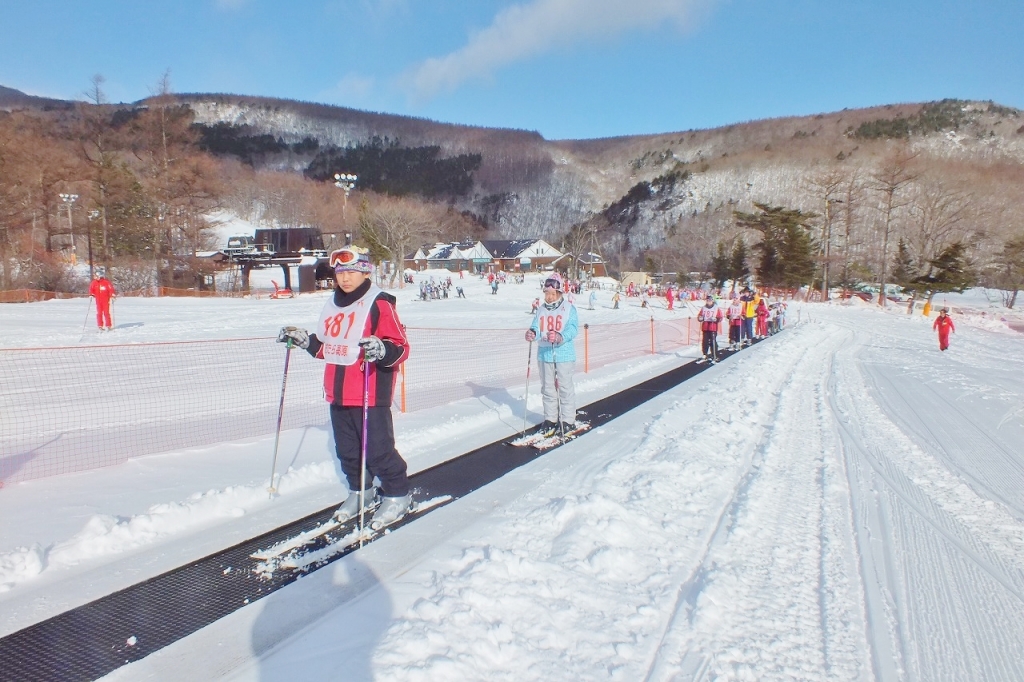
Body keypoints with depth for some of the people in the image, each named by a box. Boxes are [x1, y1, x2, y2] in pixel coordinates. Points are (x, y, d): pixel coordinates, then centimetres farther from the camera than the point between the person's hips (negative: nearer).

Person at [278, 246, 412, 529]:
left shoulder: (379, 304, -12)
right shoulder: (333, 305, 12)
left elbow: (401, 347, -17)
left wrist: (382, 350, -37)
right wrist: (303, 339, 13)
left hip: (370, 394, -8)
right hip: (338, 393, 8)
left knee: (378, 448, -3)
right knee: (347, 449, 17)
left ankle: (397, 495, 16)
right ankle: (360, 491, 35)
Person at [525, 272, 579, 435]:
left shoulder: (569, 308, -6)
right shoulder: (541, 309, 8)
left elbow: (573, 329, -17)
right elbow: (536, 327, 0)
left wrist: (560, 337, -35)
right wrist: (532, 333, -24)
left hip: (564, 354, -5)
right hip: (545, 354, 5)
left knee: (565, 388, 3)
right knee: (547, 388, 13)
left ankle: (568, 420, 13)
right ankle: (550, 419, 25)